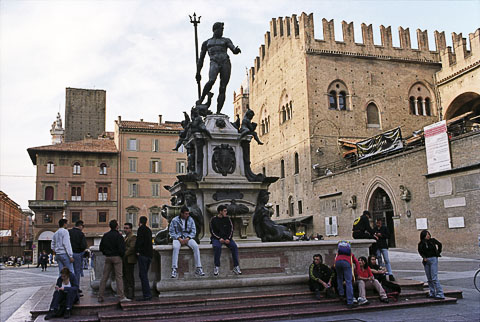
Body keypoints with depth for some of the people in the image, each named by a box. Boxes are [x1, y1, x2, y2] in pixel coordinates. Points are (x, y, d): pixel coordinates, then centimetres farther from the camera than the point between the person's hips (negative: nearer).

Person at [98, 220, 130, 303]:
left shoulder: (105, 235, 7)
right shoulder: (118, 236, -10)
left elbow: (101, 247, 11)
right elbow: (121, 248, -15)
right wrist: (122, 255, 3)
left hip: (107, 258, 5)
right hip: (116, 257, -5)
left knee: (104, 277, 9)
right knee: (119, 277, -3)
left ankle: (100, 296, 10)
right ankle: (121, 297, -6)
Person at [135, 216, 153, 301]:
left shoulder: (141, 229, -6)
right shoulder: (148, 230, 19)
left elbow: (139, 240, -16)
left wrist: (137, 251, -9)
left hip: (143, 254, -8)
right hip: (149, 254, 8)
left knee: (143, 274, -6)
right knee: (144, 274, 14)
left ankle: (147, 294, -10)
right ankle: (147, 294, 15)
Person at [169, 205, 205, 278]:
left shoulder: (190, 220, 7)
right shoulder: (174, 220, 0)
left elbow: (193, 231, 4)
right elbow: (171, 232, -2)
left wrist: (187, 238, -15)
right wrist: (179, 239, -16)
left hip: (188, 238, 2)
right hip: (177, 238, -2)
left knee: (196, 246, -28)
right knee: (176, 247, -36)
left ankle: (198, 268, -23)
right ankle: (174, 269, -33)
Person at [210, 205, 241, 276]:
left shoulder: (227, 218, 10)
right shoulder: (213, 219, 3)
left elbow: (231, 229, 6)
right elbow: (212, 231, -1)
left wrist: (228, 238, -10)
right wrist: (219, 238, -16)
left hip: (226, 238, 3)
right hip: (216, 238, -3)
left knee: (234, 246, -25)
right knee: (217, 247, -35)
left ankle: (236, 267, -21)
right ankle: (217, 267, -26)